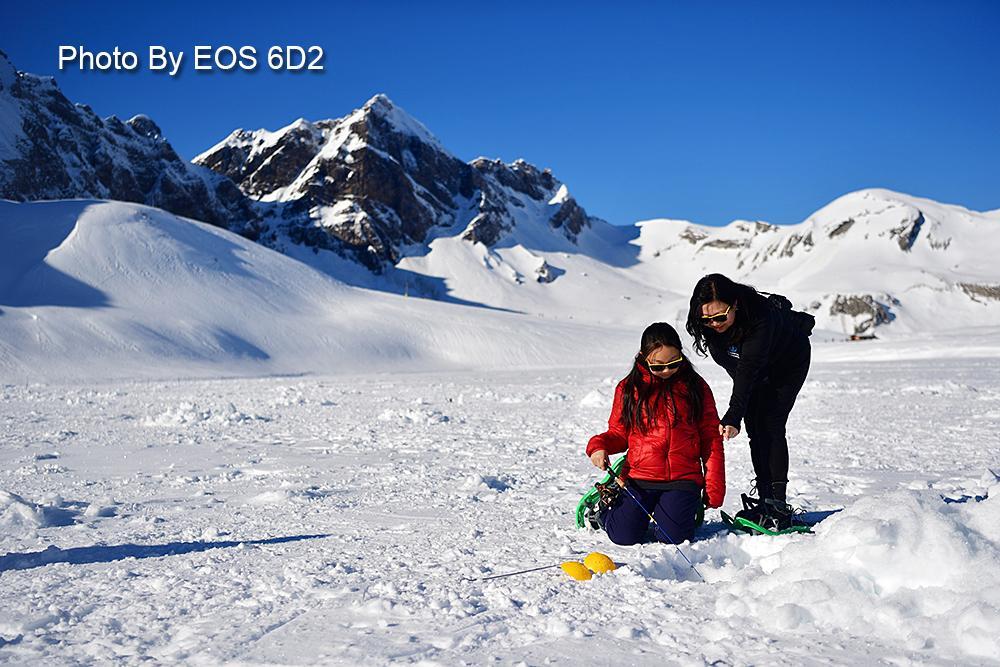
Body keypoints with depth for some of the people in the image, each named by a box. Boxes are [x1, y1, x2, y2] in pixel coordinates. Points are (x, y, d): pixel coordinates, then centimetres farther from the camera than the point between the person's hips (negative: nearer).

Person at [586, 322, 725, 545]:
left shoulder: (696, 387, 5)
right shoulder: (629, 388, 6)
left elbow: (711, 440, 7)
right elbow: (619, 433, 14)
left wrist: (714, 489, 2)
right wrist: (599, 446, -9)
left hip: (683, 478, 0)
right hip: (639, 477, 0)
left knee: (673, 536, -17)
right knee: (625, 536, -13)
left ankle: (690, 507, 18)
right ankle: (606, 505, 22)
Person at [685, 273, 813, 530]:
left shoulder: (761, 319, -42)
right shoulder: (708, 325, -23)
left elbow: (749, 370, -47)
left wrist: (733, 417, -53)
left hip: (789, 362, -6)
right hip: (758, 371, 6)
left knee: (771, 425, -17)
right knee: (755, 428, -1)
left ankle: (778, 504, -17)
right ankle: (765, 499, 6)